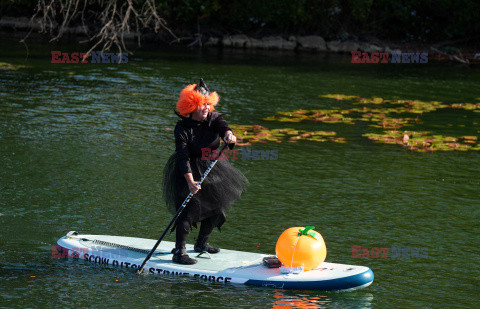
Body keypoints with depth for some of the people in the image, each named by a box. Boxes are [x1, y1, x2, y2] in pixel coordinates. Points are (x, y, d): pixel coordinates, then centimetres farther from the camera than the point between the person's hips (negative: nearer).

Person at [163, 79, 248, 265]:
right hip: (188, 172, -6)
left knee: (217, 207, 13)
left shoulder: (213, 119, -5)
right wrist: (190, 181, -36)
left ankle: (201, 244, 35)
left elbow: (222, 126, -28)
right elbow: (183, 157, -24)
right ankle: (179, 252, -18)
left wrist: (228, 134, -53)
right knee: (190, 207, -18)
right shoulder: (182, 128, -18)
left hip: (211, 169, 6)